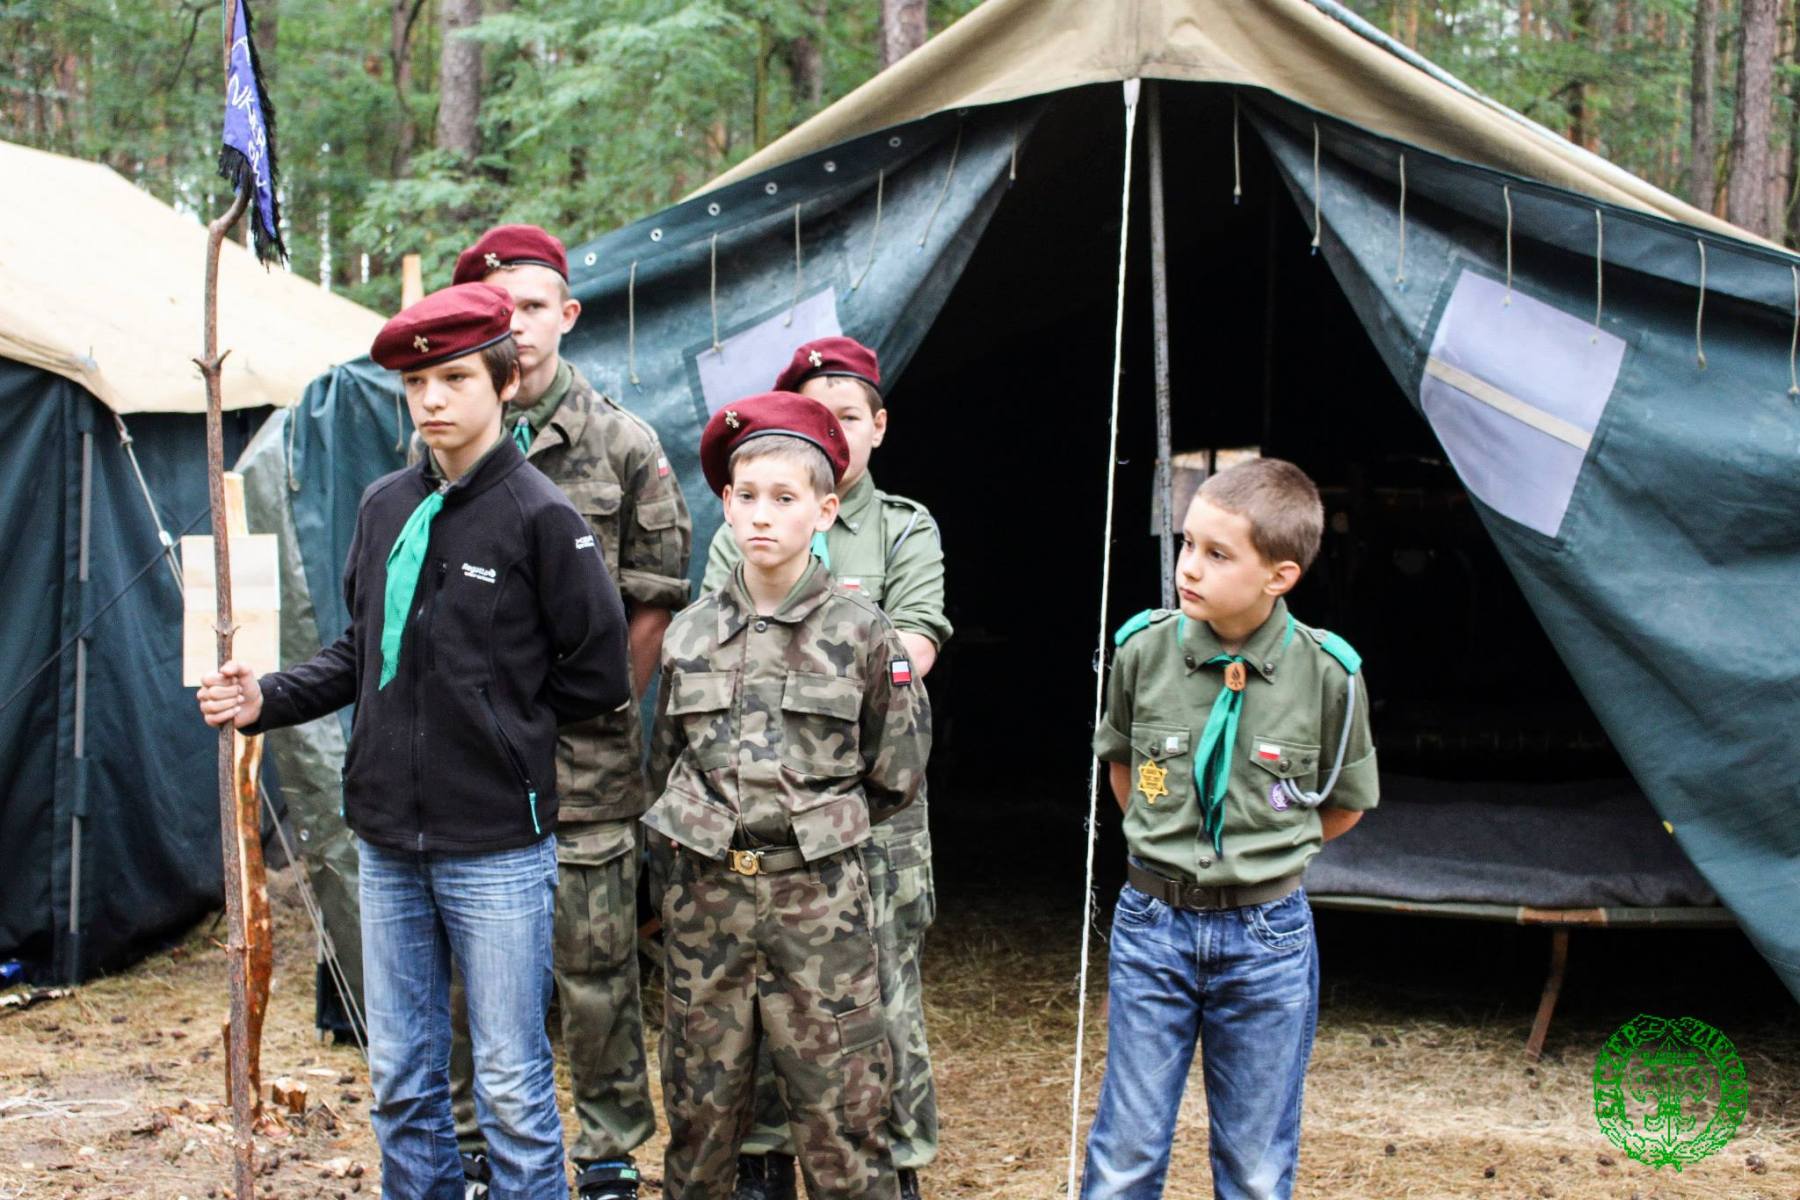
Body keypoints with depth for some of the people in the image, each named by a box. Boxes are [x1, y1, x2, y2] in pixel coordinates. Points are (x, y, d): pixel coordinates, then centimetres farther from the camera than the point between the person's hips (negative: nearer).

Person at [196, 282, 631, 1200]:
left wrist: (500, 725, -1)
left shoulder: (539, 515, -10)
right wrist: (269, 700, 2)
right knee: (400, 1079, 15)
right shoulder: (384, 506, 7)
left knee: (511, 1084, 3)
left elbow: (598, 671, -6)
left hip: (497, 848, -6)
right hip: (388, 840, 6)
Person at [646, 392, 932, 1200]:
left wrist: (815, 826, 9)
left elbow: (895, 776, 3)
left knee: (840, 1118, 0)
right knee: (700, 1110, 11)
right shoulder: (690, 632, 6)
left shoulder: (860, 633, -4)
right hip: (705, 892, 3)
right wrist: (711, 828, 12)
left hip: (817, 898, -3)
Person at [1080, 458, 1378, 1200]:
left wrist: (1264, 856, 7)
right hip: (1153, 923, 1)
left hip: (1267, 936, -1)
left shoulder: (1327, 674, -13)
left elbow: (1343, 806, 5)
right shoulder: (1144, 648, -9)